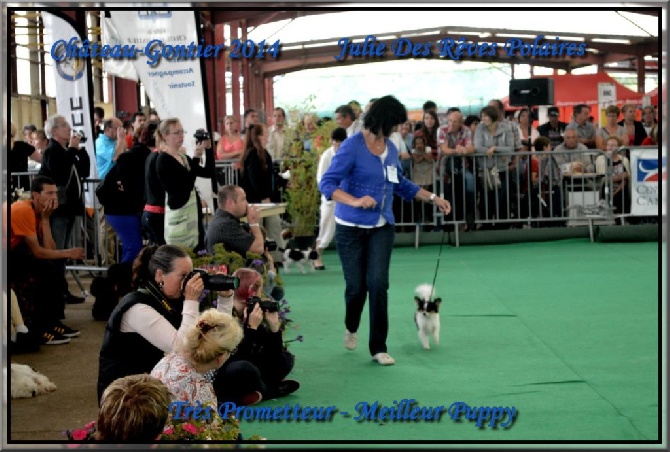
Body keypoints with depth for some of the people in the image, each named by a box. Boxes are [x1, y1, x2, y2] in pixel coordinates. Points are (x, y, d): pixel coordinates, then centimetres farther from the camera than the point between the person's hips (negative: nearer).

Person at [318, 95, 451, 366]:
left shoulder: (390, 148, 6)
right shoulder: (352, 147, -14)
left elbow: (401, 184, 21)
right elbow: (327, 184, -19)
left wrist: (433, 198, 15)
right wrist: (355, 201, -33)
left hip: (381, 227, 4)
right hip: (351, 228, -4)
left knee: (378, 283, -9)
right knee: (356, 286, 3)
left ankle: (378, 347, 2)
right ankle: (351, 328, 37)